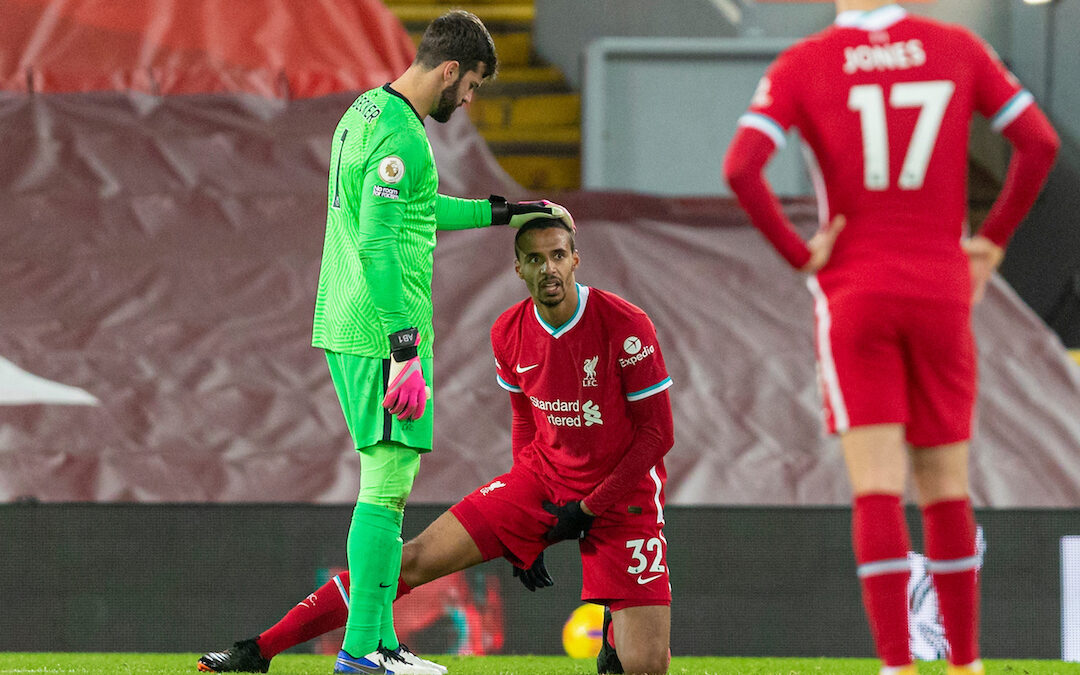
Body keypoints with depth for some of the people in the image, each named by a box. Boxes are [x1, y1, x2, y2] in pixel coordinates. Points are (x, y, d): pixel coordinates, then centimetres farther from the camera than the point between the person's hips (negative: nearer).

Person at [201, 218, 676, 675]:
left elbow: (657, 435, -13)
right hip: (543, 481, 4)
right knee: (416, 559, -8)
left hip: (621, 493, -4)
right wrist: (519, 524, 12)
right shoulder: (510, 333, -2)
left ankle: (614, 631, 21)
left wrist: (588, 509, -13)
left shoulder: (624, 325, -19)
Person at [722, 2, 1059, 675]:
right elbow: (1040, 142, -2)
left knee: (878, 487, -4)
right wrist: (993, 241, 7)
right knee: (946, 484, 14)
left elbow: (740, 168, -18)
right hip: (943, 296, 2)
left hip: (855, 297, -2)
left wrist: (800, 253, -5)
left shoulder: (801, 65, -5)